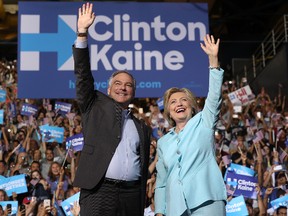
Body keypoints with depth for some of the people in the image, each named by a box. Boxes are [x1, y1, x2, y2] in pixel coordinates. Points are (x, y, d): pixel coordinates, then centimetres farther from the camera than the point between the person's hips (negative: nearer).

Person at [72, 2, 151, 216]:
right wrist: (82, 32, -6)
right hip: (99, 191, -3)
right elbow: (83, 75, 1)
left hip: (132, 194, 4)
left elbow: (143, 168, 18)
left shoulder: (142, 128, 20)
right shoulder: (96, 106, 13)